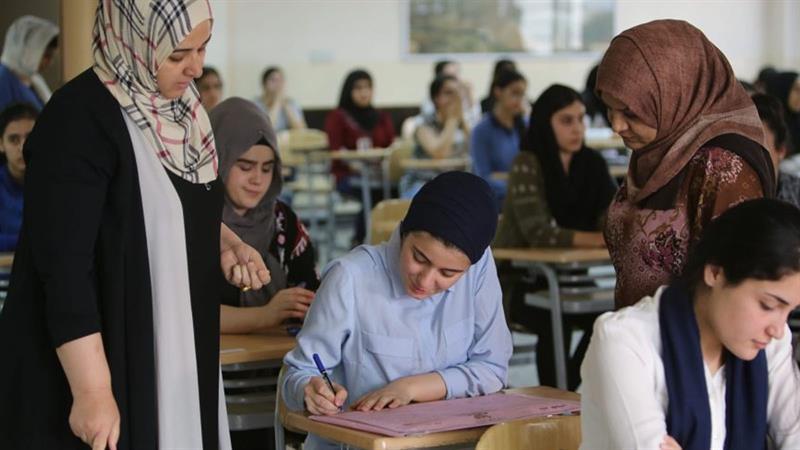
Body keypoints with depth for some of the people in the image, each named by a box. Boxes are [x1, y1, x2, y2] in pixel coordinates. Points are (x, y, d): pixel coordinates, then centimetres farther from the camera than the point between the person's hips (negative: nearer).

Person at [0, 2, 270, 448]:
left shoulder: (175, 107, 4)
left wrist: (226, 243, 0)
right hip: (103, 359, -8)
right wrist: (92, 389, -26)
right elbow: (64, 265, -24)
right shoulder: (79, 119, -20)